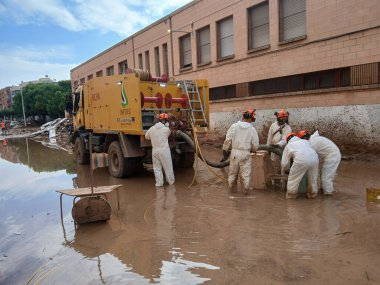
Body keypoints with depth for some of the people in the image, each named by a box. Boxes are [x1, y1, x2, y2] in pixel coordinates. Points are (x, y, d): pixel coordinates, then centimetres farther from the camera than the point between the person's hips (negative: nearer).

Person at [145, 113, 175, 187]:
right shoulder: (166, 129, -8)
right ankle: (170, 181, 22)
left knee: (157, 167, 12)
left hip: (155, 150, 3)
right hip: (164, 150, -3)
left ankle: (159, 182, 11)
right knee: (168, 167, 10)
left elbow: (146, 136, 16)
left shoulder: (151, 129, 2)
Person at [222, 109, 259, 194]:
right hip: (245, 154, -1)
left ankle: (232, 188, 28)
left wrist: (225, 150, 8)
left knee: (233, 172, 16)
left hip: (234, 153, 2)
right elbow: (255, 146, -1)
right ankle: (246, 189, 18)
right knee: (246, 173, 10)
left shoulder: (234, 126, -3)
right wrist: (251, 149, 20)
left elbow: (228, 140, -4)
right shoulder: (252, 129, -4)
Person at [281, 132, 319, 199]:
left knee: (293, 178, 16)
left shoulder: (288, 146, 25)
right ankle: (313, 193, 38)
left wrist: (282, 171, 41)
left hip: (301, 159, -4)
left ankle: (291, 194, 26)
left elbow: (285, 163, 24)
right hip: (314, 158, 4)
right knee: (313, 178, 24)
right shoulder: (305, 141, 34)